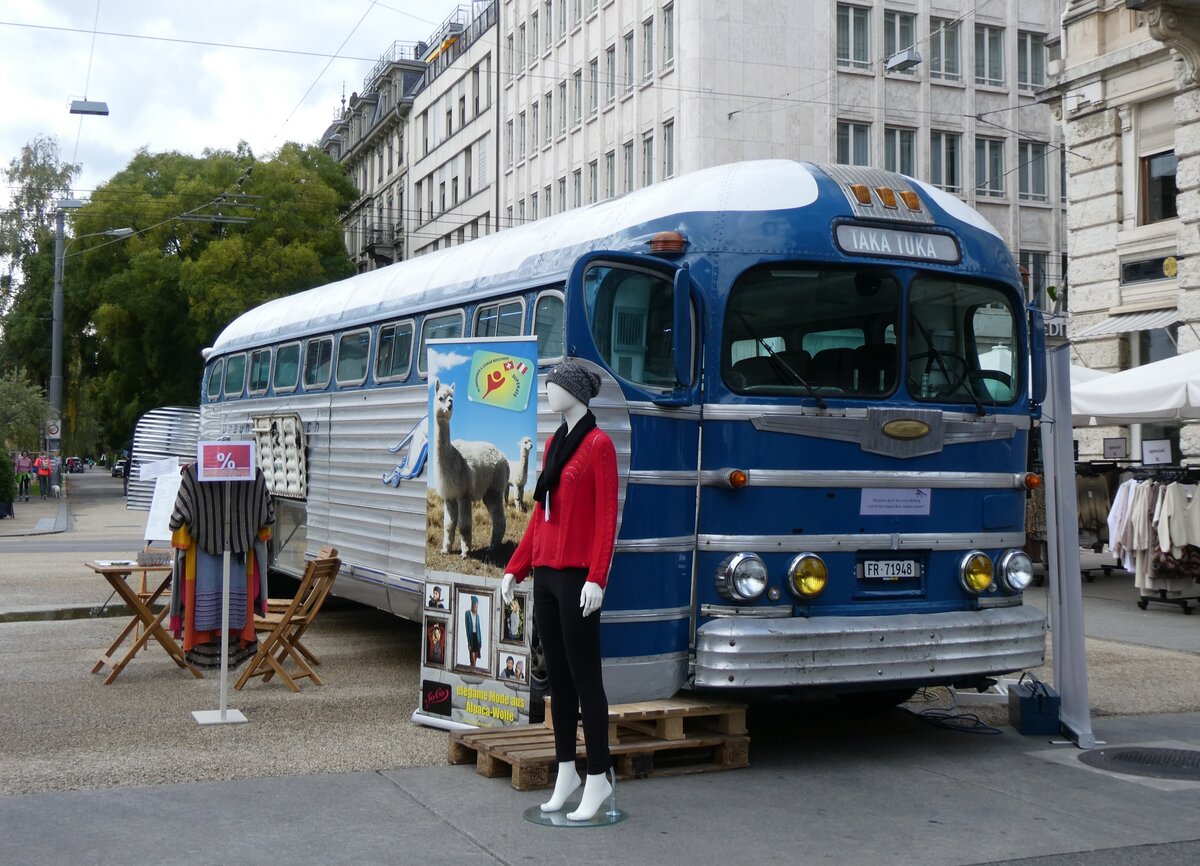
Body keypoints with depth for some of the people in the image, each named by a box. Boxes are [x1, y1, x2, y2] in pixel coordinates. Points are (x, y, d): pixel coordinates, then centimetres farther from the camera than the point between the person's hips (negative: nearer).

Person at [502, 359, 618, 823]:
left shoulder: (598, 444, -8)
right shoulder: (554, 443, 15)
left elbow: (607, 517, -13)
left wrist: (597, 578, -20)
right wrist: (514, 569, 15)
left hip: (576, 576, -8)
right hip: (544, 573, 8)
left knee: (584, 676, -2)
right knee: (557, 676, 13)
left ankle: (598, 777, 8)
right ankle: (566, 771, 23)